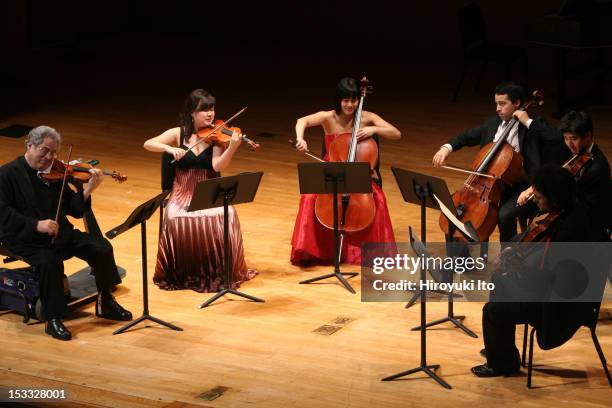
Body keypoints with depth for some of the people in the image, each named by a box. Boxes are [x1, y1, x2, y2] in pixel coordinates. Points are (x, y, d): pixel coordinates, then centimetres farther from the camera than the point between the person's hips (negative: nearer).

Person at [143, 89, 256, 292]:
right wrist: (169, 148, -22)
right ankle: (183, 275, -11)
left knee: (225, 218, -33)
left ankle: (220, 272, -12)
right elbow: (148, 144, -3)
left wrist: (232, 147, -33)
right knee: (178, 220, -33)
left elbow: (218, 166, -15)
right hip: (183, 193, 0)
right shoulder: (178, 134, 3)